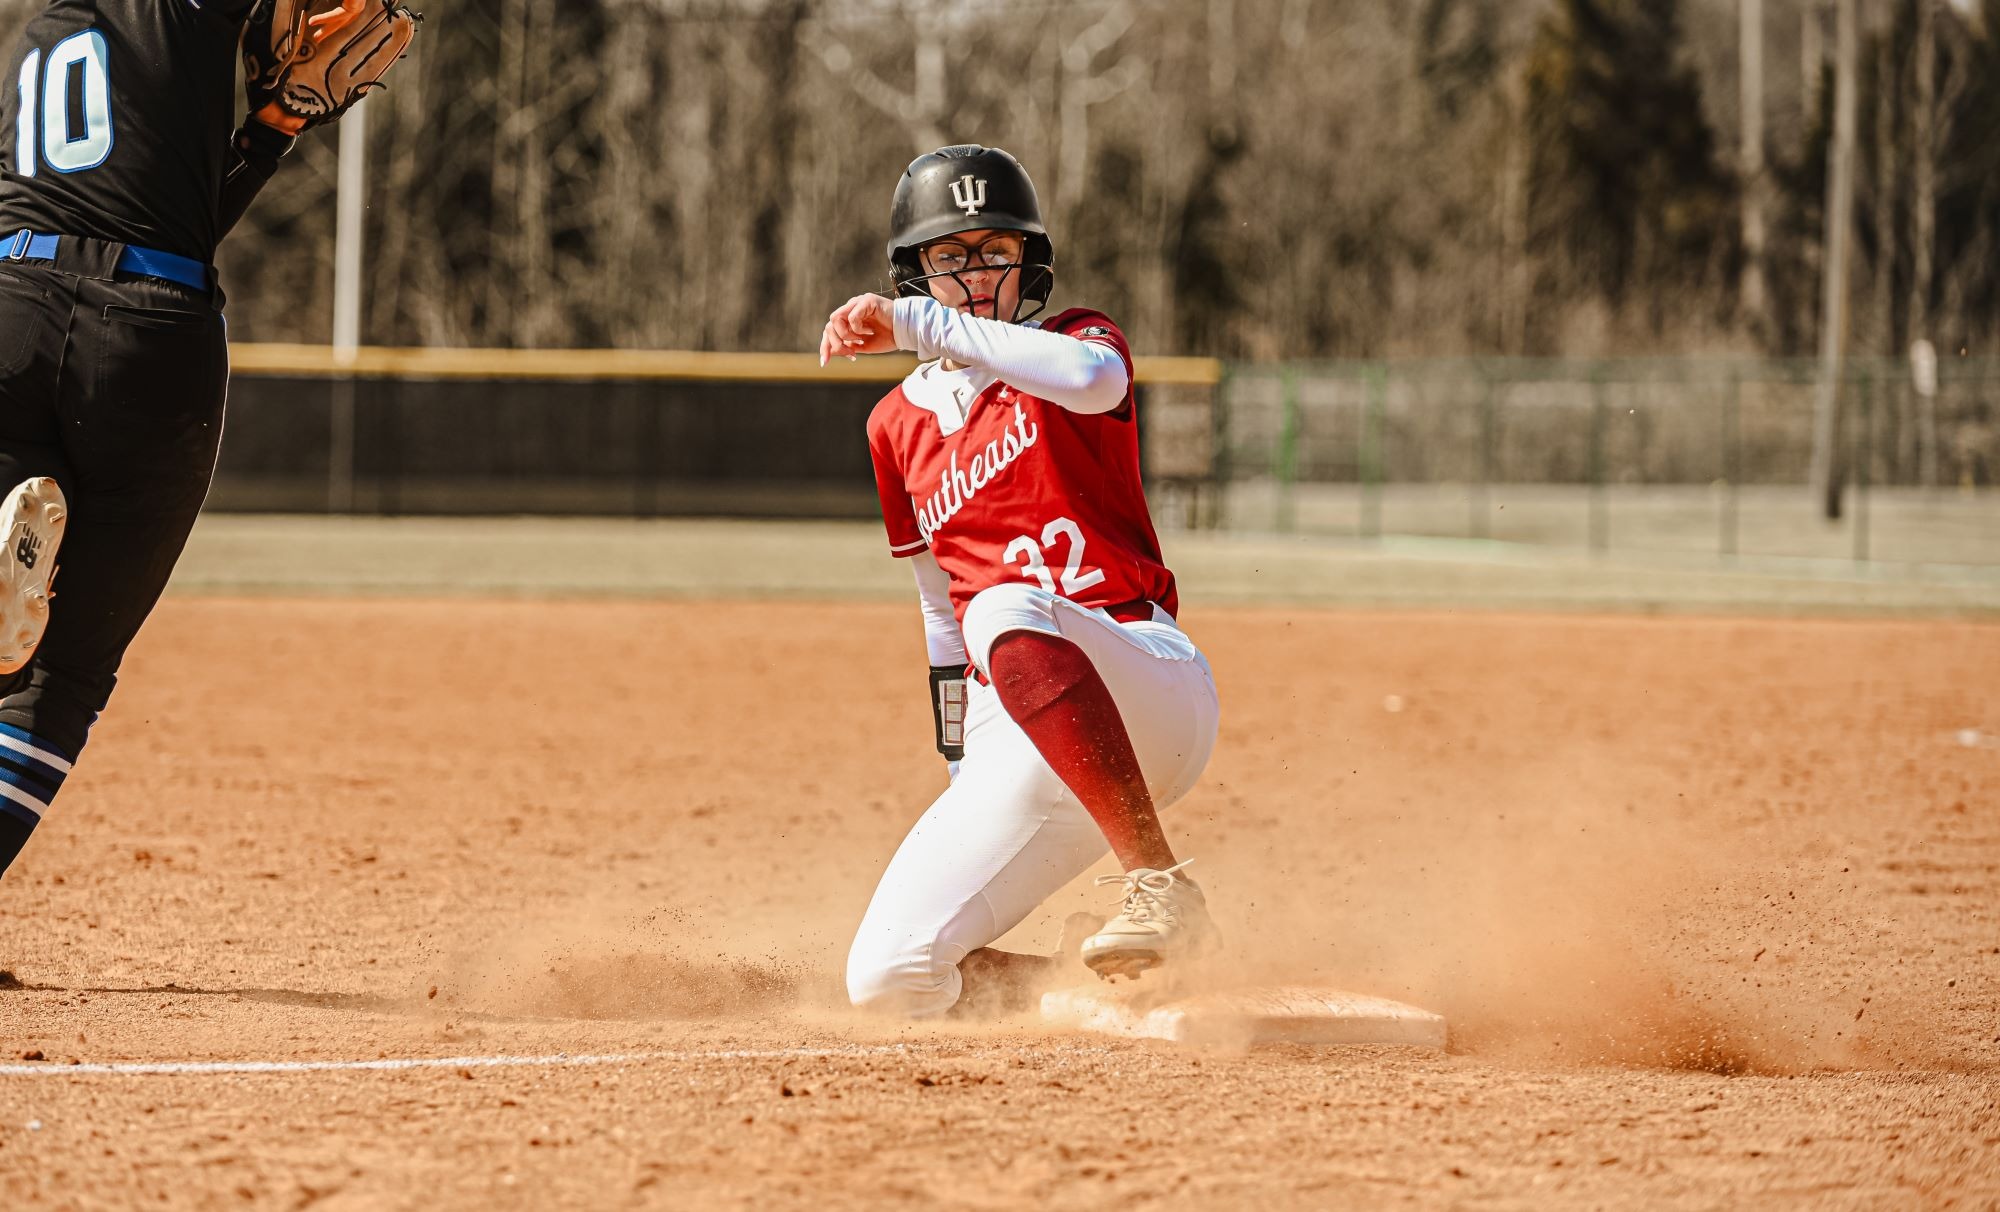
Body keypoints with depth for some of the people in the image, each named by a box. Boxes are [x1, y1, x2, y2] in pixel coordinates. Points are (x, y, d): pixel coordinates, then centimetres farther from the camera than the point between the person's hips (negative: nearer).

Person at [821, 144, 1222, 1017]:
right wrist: (962, 768, 22)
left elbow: (1091, 380, -22)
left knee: (1008, 615, -40)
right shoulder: (898, 427, 18)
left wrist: (917, 324, -20)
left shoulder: (1074, 342, 5)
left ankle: (1159, 885, -40)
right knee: (888, 980, -14)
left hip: (1149, 680, -5)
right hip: (1019, 747, 5)